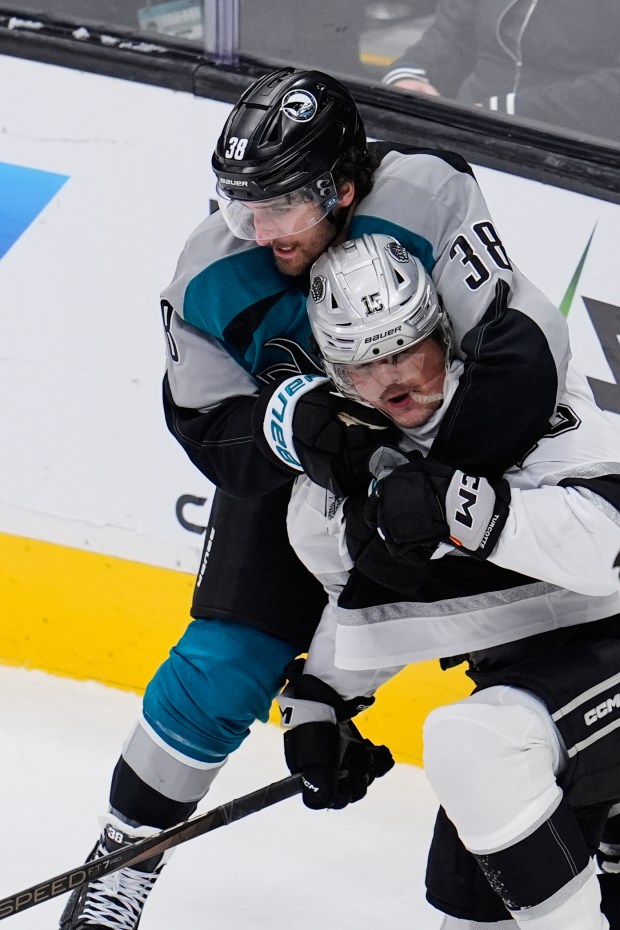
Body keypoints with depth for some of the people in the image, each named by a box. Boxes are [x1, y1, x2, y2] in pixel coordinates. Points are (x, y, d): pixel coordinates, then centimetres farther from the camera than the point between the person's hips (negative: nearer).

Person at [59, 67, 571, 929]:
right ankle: (124, 856, 11)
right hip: (289, 471, 1)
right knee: (221, 669, -7)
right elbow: (207, 428, -16)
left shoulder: (428, 197, -32)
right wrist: (295, 422, -38)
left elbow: (521, 343, -37)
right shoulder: (212, 275, -22)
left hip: (447, 457, -1)